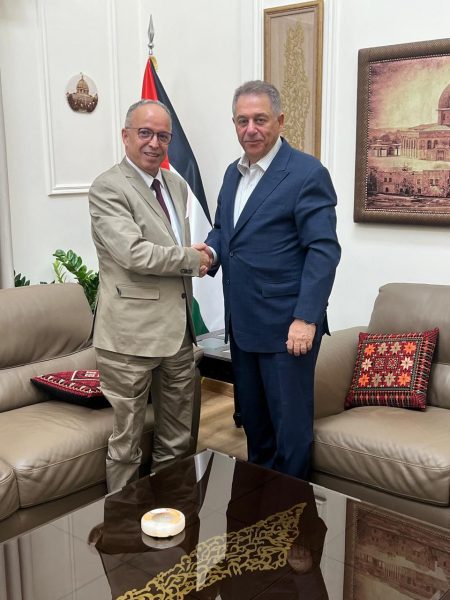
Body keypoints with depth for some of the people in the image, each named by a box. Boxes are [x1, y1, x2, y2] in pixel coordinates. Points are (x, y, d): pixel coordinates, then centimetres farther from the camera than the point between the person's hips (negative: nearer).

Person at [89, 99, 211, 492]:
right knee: (127, 441, 7)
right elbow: (134, 253, -21)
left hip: (177, 330, 7)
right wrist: (192, 259, -10)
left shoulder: (177, 185, 14)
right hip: (131, 333, -7)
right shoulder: (107, 188, -10)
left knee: (177, 440, 17)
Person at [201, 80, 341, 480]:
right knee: (252, 417, 19)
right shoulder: (234, 173, 12)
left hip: (287, 326, -7)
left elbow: (324, 250, -16)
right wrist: (211, 249, -1)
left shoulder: (307, 173, -11)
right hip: (243, 324, 8)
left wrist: (306, 319, -21)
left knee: (290, 422, 5)